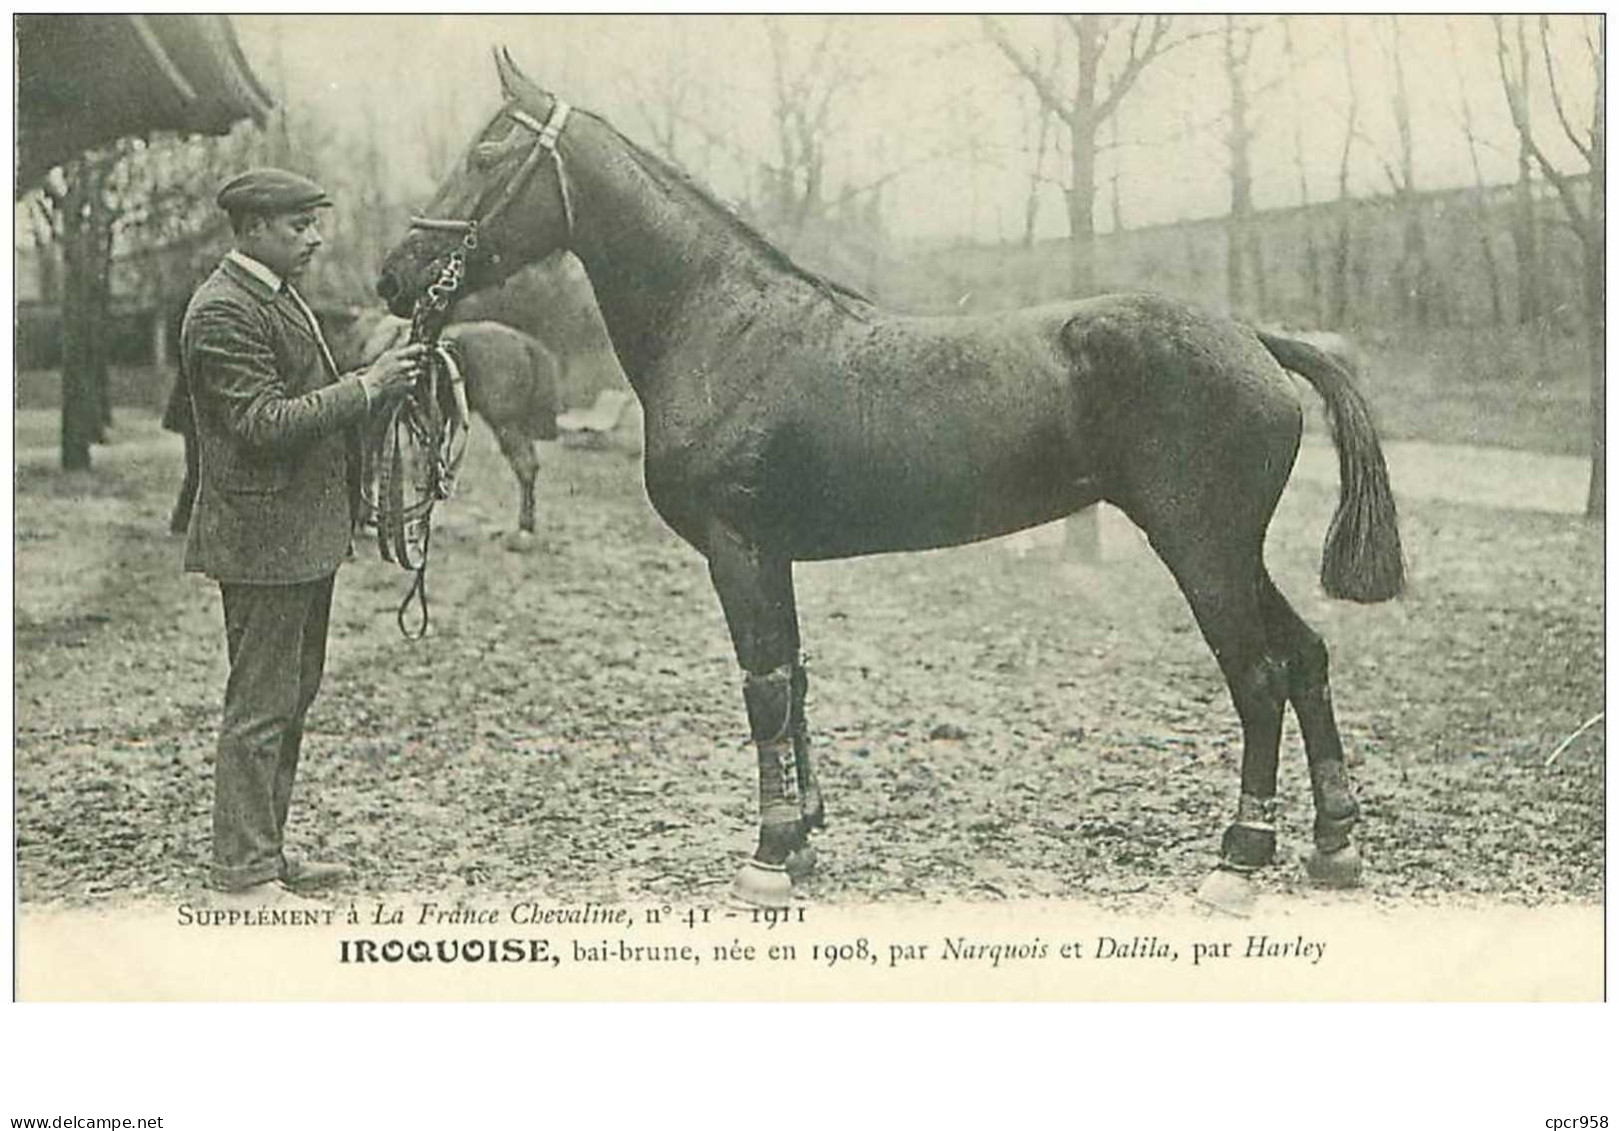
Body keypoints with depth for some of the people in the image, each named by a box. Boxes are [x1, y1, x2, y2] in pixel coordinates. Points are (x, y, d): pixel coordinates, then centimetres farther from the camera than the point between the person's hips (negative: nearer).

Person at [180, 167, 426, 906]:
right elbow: (264, 422, -23)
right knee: (260, 706, -4)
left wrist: (378, 382, 9)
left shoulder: (280, 296, 16)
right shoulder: (224, 311, -16)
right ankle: (242, 874, 4)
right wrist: (367, 388, -21)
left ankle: (266, 852, 27)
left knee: (292, 698, 17)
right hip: (263, 535, -10)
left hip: (305, 533, 10)